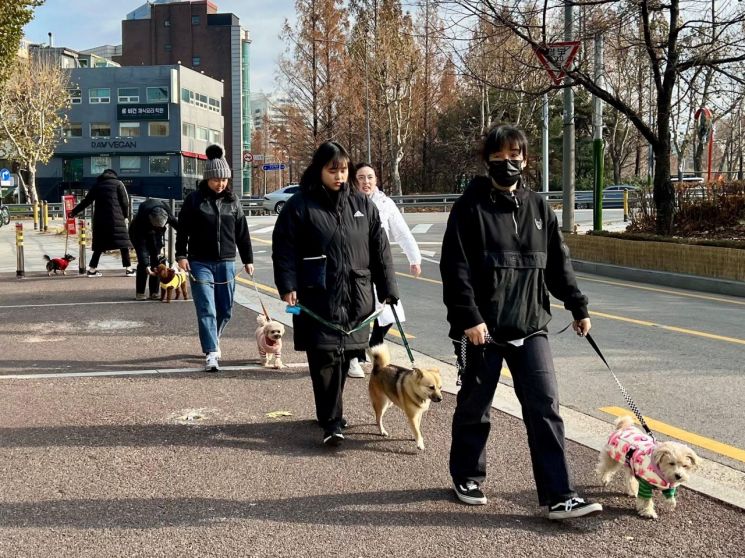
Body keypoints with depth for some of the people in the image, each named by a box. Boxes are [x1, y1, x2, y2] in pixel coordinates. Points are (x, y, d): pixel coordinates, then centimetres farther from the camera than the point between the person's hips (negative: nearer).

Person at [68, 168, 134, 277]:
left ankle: (92, 269, 8)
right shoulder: (118, 183, 6)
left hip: (100, 219, 4)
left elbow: (86, 201, 18)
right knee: (123, 243, 0)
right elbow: (125, 201, 1)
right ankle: (128, 269, -2)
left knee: (100, 244, 11)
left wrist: (74, 212, 28)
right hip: (116, 219, -4)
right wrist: (125, 215, 14)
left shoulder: (96, 185, 17)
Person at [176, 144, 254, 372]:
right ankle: (211, 353, -9)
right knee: (206, 309, -9)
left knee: (225, 310, 9)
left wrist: (248, 259, 12)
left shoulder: (232, 201, 7)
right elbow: (182, 229, -1)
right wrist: (181, 255, -9)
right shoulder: (194, 199, -2)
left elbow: (242, 232, 12)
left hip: (226, 263, 4)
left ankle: (212, 340, 34)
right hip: (200, 263, -3)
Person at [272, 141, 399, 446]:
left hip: (357, 297, 4)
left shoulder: (362, 204, 10)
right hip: (318, 297, -4)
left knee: (345, 355, 11)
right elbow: (284, 249, -4)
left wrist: (388, 289, 7)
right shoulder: (300, 205, -2)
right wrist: (288, 286, -14)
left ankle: (330, 411, 28)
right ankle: (331, 422, -3)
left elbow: (380, 249, 11)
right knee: (325, 357, -6)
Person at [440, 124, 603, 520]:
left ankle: (558, 497, 0)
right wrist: (468, 317, -17)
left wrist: (578, 307, 17)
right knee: (475, 406, 10)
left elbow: (558, 262, 17)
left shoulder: (537, 207, 10)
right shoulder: (470, 207, -5)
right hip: (485, 328, -4)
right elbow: (455, 268, -10)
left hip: (530, 325, 4)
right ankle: (466, 478, 30)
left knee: (545, 407, -2)